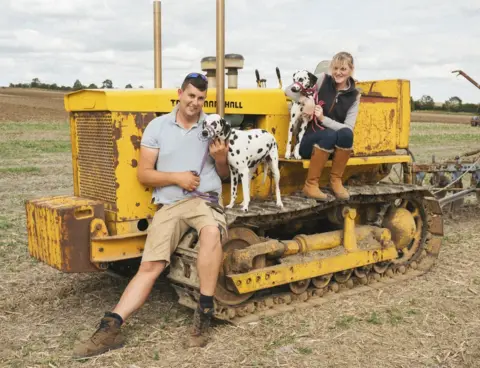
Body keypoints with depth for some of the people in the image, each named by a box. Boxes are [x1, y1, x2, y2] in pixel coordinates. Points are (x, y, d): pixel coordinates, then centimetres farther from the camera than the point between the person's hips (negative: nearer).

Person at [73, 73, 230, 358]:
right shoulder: (158, 126, 5)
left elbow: (225, 175, 12)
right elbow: (144, 174, 2)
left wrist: (221, 159, -11)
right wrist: (177, 177, -13)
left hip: (206, 199, -1)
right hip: (169, 205, 2)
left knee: (212, 232, -36)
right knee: (149, 267, -10)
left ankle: (204, 314, -24)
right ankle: (111, 328, -9)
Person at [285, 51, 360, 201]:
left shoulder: (354, 95, 1)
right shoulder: (322, 79, -4)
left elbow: (349, 128, -9)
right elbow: (289, 90, -4)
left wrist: (323, 118, -21)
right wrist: (306, 100, -22)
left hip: (334, 146, 2)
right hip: (309, 140, -2)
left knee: (346, 133, -30)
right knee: (330, 135, -34)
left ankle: (336, 180, -15)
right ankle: (310, 184, -25)